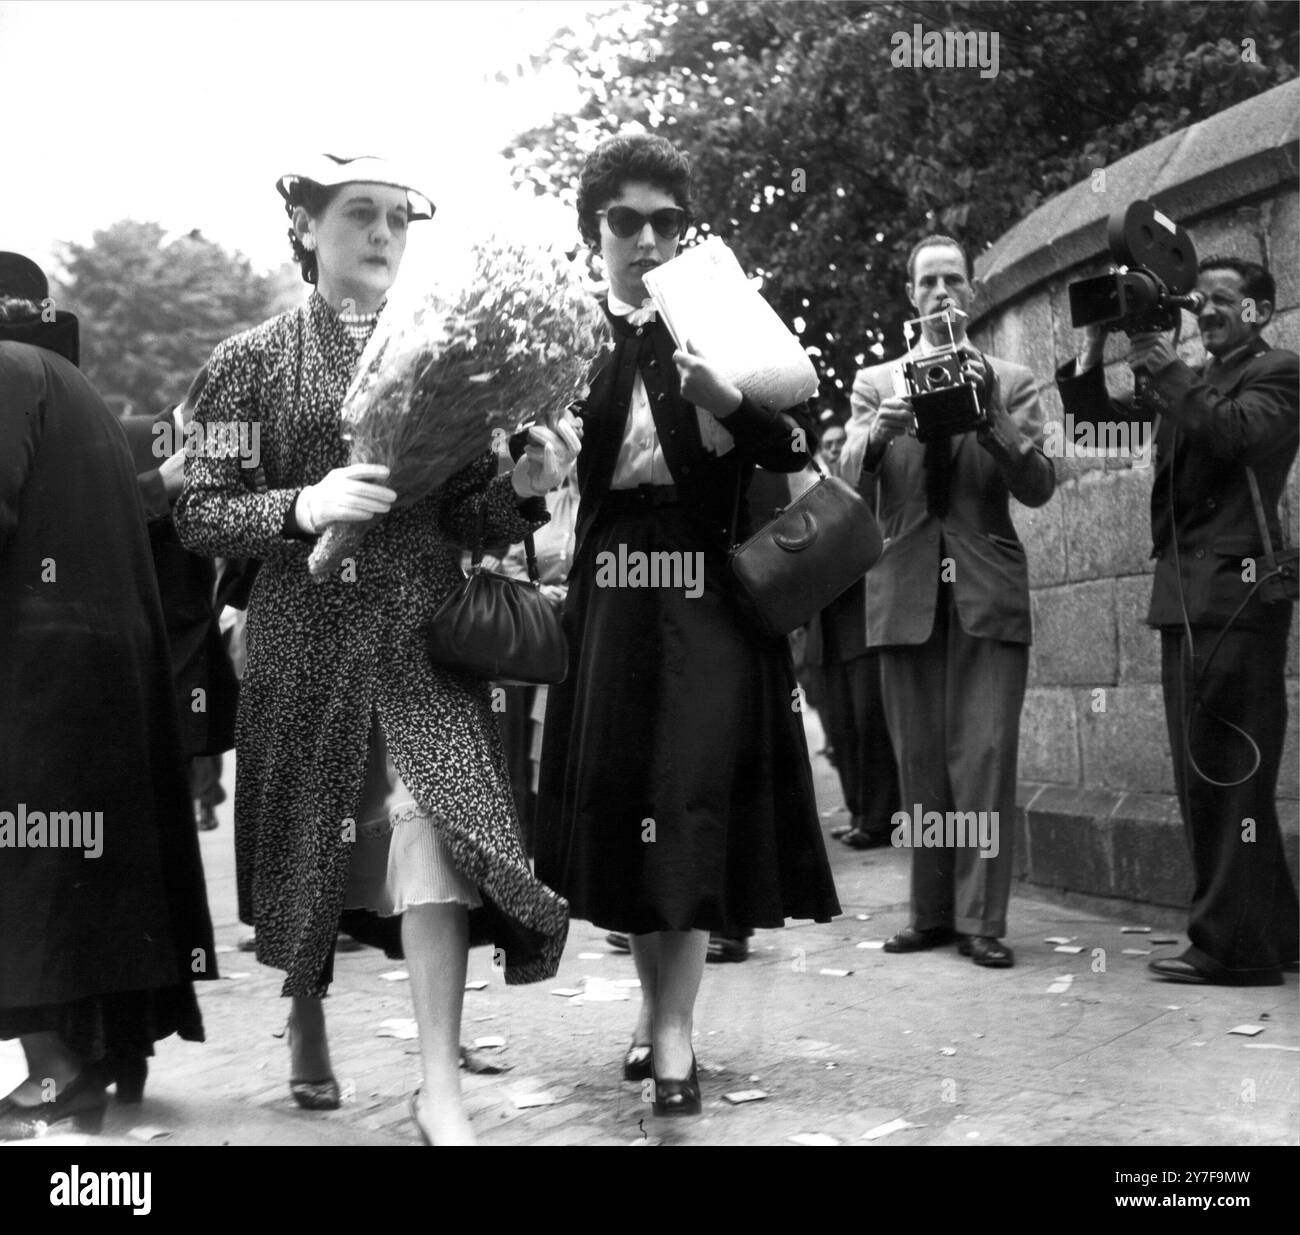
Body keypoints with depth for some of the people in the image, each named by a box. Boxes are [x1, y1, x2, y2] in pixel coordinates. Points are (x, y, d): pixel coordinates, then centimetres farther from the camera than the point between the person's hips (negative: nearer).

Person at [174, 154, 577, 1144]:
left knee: (435, 823, -15)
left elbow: (475, 518, 6)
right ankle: (308, 1028, 40)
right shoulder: (254, 359, 2)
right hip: (304, 641, 0)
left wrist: (521, 488, -16)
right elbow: (197, 514, -3)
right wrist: (304, 507, -20)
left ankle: (442, 1089, -8)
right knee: (304, 845, 12)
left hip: (426, 639, 0)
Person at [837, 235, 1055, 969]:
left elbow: (1039, 487, -2)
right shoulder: (876, 382, 13)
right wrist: (881, 429, -22)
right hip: (906, 591, 2)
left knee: (985, 756, -8)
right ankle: (932, 910, 12)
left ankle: (981, 919, -5)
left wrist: (989, 413, -17)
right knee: (919, 761, 4)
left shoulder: (1011, 382, 9)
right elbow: (847, 477, 0)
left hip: (989, 590, -2)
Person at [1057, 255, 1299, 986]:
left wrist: (1168, 370, -15)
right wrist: (1098, 345, 3)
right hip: (1186, 596, 8)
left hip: (1235, 592, -8)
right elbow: (1096, 410, 17)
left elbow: (1238, 430, -17)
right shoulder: (1191, 384, 22)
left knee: (1229, 771, -10)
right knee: (1208, 774, 10)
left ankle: (1236, 946, -8)